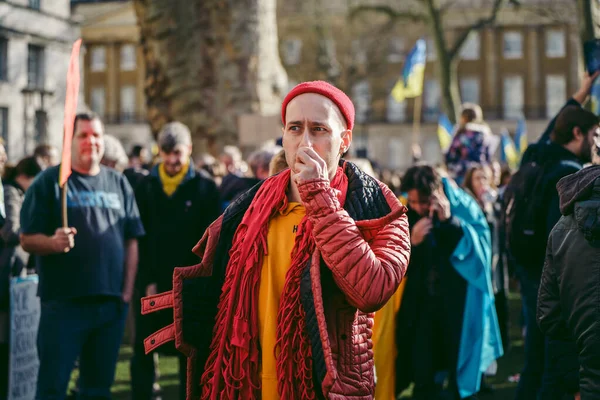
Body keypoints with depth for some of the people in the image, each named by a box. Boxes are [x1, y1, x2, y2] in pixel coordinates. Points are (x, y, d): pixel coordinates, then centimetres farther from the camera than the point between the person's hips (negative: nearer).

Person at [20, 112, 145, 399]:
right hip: (64, 300, -4)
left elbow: (131, 241, 13)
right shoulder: (49, 181, 0)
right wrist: (53, 242, -25)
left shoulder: (118, 183, 12)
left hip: (111, 301, 4)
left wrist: (128, 290, 5)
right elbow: (27, 240, -5)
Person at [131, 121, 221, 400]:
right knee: (143, 351, 6)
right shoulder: (146, 186, 4)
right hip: (151, 284, 2)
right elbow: (139, 237, 1)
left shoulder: (205, 187, -2)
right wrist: (147, 280, -6)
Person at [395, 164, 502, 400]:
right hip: (422, 304, 2)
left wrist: (451, 221, -26)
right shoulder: (407, 214, -2)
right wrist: (412, 242, -20)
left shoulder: (462, 206, -7)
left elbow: (482, 243, -16)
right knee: (422, 380, 2)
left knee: (460, 379, 8)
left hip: (460, 303, -2)